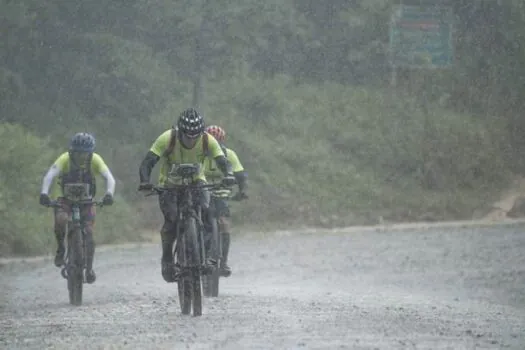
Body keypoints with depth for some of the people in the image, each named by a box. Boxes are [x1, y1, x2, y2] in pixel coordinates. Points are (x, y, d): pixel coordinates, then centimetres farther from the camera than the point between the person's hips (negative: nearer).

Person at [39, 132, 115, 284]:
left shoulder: (95, 160, -22)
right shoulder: (65, 159, -25)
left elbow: (109, 178, -32)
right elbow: (50, 175, -37)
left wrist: (109, 194, -52)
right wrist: (44, 193, -55)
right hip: (64, 196, -1)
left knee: (88, 231, -12)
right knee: (61, 220, -31)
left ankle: (89, 268, 0)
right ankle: (60, 248, -6)